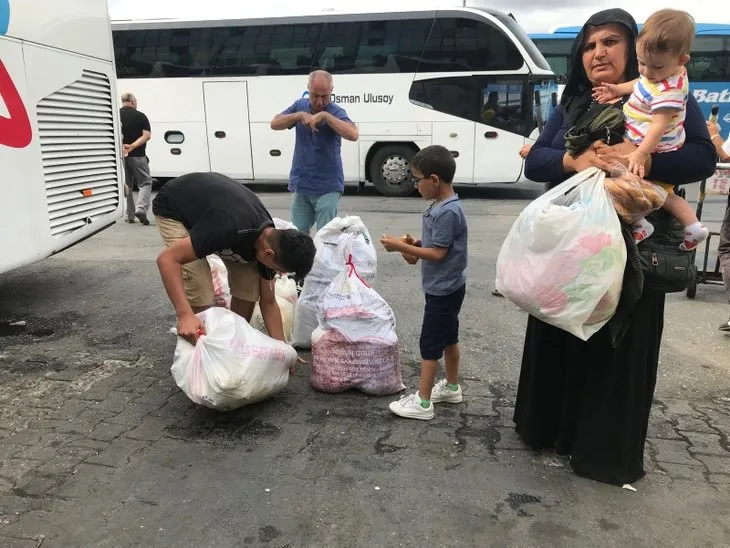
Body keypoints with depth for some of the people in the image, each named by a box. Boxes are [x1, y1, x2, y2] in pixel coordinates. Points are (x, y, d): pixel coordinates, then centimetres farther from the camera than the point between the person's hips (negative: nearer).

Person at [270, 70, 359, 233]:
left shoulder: (335, 111, -10)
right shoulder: (300, 105, 6)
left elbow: (353, 135, -27)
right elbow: (275, 124, -1)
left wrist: (325, 115, -30)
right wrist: (300, 115, -16)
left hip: (327, 187, -5)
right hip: (301, 185, 5)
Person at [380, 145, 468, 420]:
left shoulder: (448, 212, -24)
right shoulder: (441, 207, 6)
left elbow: (438, 254, -23)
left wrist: (402, 247, -20)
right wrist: (417, 243, 2)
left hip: (443, 289, -10)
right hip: (448, 287, 10)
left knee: (430, 343, -2)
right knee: (448, 337, 20)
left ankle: (423, 402, 7)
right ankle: (452, 387, 35)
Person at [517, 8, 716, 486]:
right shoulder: (572, 106, 11)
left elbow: (703, 158, -9)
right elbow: (534, 160, 1)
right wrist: (573, 160, -19)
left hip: (629, 252, -3)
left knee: (618, 348, 3)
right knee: (559, 341, 11)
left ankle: (608, 451, 19)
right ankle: (551, 426, 29)